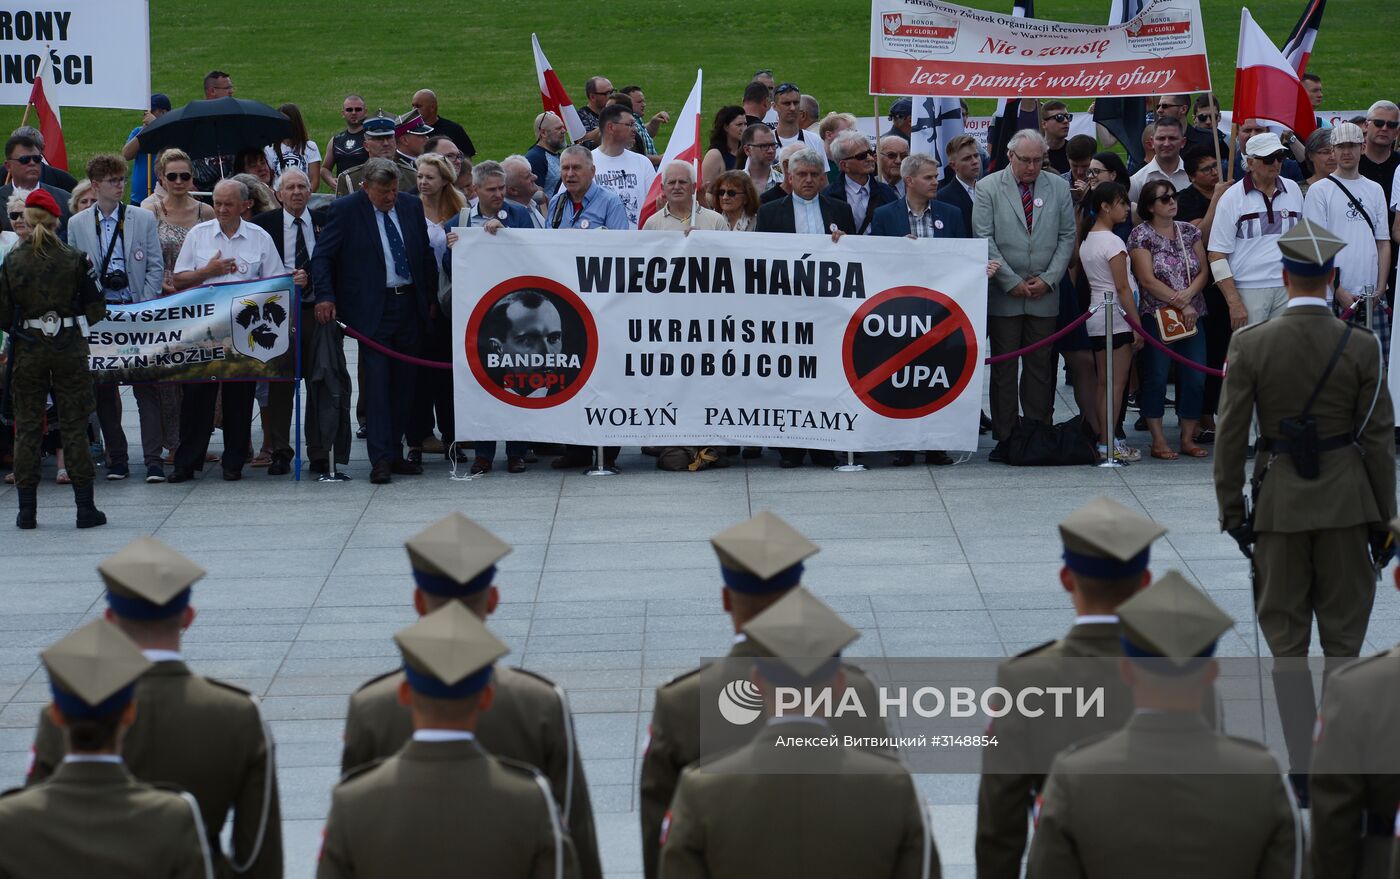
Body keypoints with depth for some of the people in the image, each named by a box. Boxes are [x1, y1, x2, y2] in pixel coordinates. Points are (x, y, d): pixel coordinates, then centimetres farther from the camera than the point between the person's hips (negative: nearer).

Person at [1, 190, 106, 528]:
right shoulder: (74, 260, -6)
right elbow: (96, 309, -2)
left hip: (27, 351, 0)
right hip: (69, 348, 0)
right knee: (74, 427, 5)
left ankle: (27, 509, 7)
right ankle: (85, 506, 4)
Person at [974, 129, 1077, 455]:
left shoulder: (1058, 187, 7)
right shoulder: (988, 188, -1)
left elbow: (1067, 236, 7)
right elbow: (984, 240, -5)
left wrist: (1047, 279, -4)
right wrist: (1012, 282, -9)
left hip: (1044, 294, 2)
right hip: (1003, 294, -2)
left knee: (1041, 366, 4)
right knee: (1003, 368, 0)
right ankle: (1005, 437, 4)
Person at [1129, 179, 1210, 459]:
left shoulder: (1189, 232, 11)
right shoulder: (1141, 236, -4)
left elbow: (1203, 271, 7)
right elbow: (1147, 280, -11)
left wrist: (1189, 293, -13)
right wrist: (1181, 305, -14)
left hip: (1192, 317, 5)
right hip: (1157, 318, -5)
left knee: (1195, 379, 1)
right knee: (1156, 378, -6)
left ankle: (1188, 439, 10)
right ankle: (1158, 441, 0)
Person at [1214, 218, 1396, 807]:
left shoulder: (1250, 346, -9)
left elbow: (1230, 435, -6)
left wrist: (1231, 511, 4)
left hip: (1279, 501, 0)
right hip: (1344, 499, 1)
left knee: (1286, 639, 8)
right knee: (1343, 634, 11)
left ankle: (1304, 770, 5)